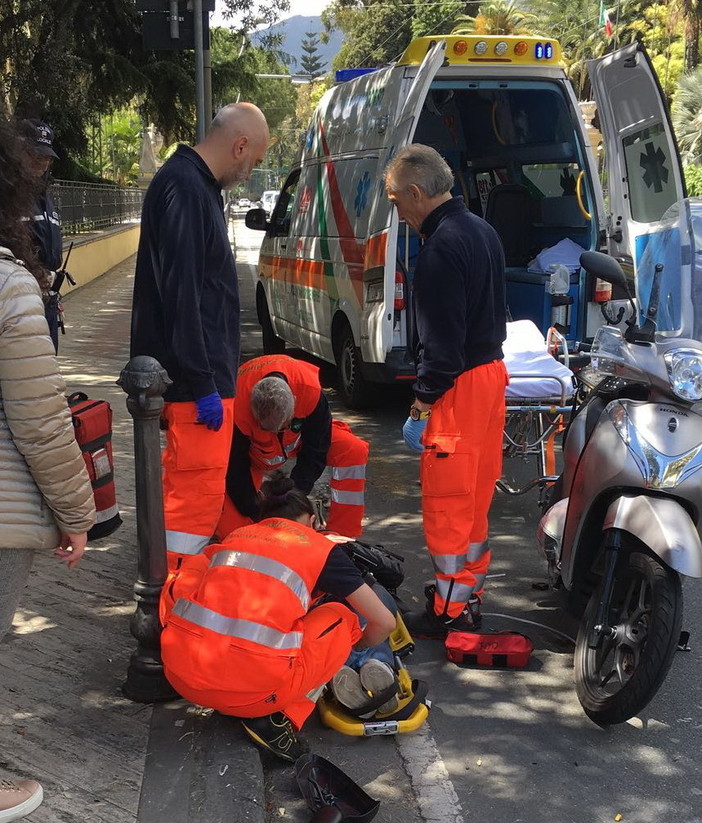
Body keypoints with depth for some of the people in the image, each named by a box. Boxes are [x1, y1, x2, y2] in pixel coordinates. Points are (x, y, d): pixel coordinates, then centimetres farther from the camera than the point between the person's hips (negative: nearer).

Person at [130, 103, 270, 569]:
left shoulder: (197, 185, 16)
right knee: (198, 492, -6)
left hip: (203, 372, 11)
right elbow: (180, 295, -23)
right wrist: (202, 385, -22)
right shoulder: (185, 189, -17)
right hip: (198, 376, -11)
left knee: (190, 485, 20)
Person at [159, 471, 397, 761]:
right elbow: (385, 622, 18)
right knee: (341, 619, 22)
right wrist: (356, 645, 41)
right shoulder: (323, 549, 14)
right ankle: (280, 717, 3)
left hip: (180, 676, 4)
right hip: (253, 691, -3)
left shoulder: (235, 535, 25)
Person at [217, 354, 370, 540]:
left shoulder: (311, 391, -36)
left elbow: (315, 454, -23)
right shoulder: (237, 407, -39)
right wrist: (254, 516, -24)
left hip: (298, 435, 2)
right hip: (253, 451, -2)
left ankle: (341, 537, -17)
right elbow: (236, 467, -26)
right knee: (231, 527, -20)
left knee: (355, 451, -25)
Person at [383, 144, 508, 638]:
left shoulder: (442, 246, -19)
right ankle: (470, 593, 28)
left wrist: (424, 402, -14)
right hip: (492, 370, 10)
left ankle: (450, 610, 6)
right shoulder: (482, 231, 13)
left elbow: (441, 336, -21)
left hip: (461, 383, -10)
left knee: (447, 501, -2)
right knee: (476, 493, 17)